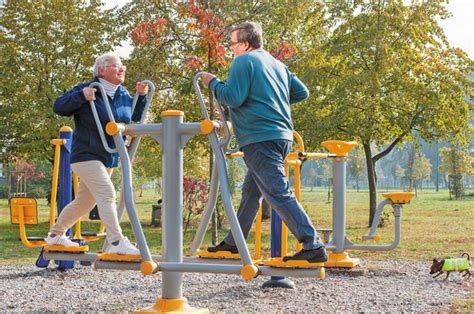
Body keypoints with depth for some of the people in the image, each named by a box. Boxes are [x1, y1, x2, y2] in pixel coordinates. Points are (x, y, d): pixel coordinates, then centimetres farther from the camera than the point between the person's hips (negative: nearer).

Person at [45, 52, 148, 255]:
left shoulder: (123, 94, 8)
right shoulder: (87, 90, -11)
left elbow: (135, 117, 20)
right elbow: (59, 107, -15)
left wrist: (142, 96, 5)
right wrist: (81, 96, -29)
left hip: (109, 158, 8)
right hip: (86, 155, -8)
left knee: (84, 202, 17)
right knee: (107, 194, -23)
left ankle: (55, 234, 35)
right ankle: (116, 242, -25)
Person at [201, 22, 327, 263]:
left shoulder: (243, 62, -6)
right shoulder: (276, 64, 18)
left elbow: (232, 98, -15)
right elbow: (302, 92, 19)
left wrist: (213, 83, 1)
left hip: (260, 139, -9)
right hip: (282, 136, 9)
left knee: (279, 194, -11)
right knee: (250, 191, 19)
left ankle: (313, 247, -16)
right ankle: (233, 243, 29)